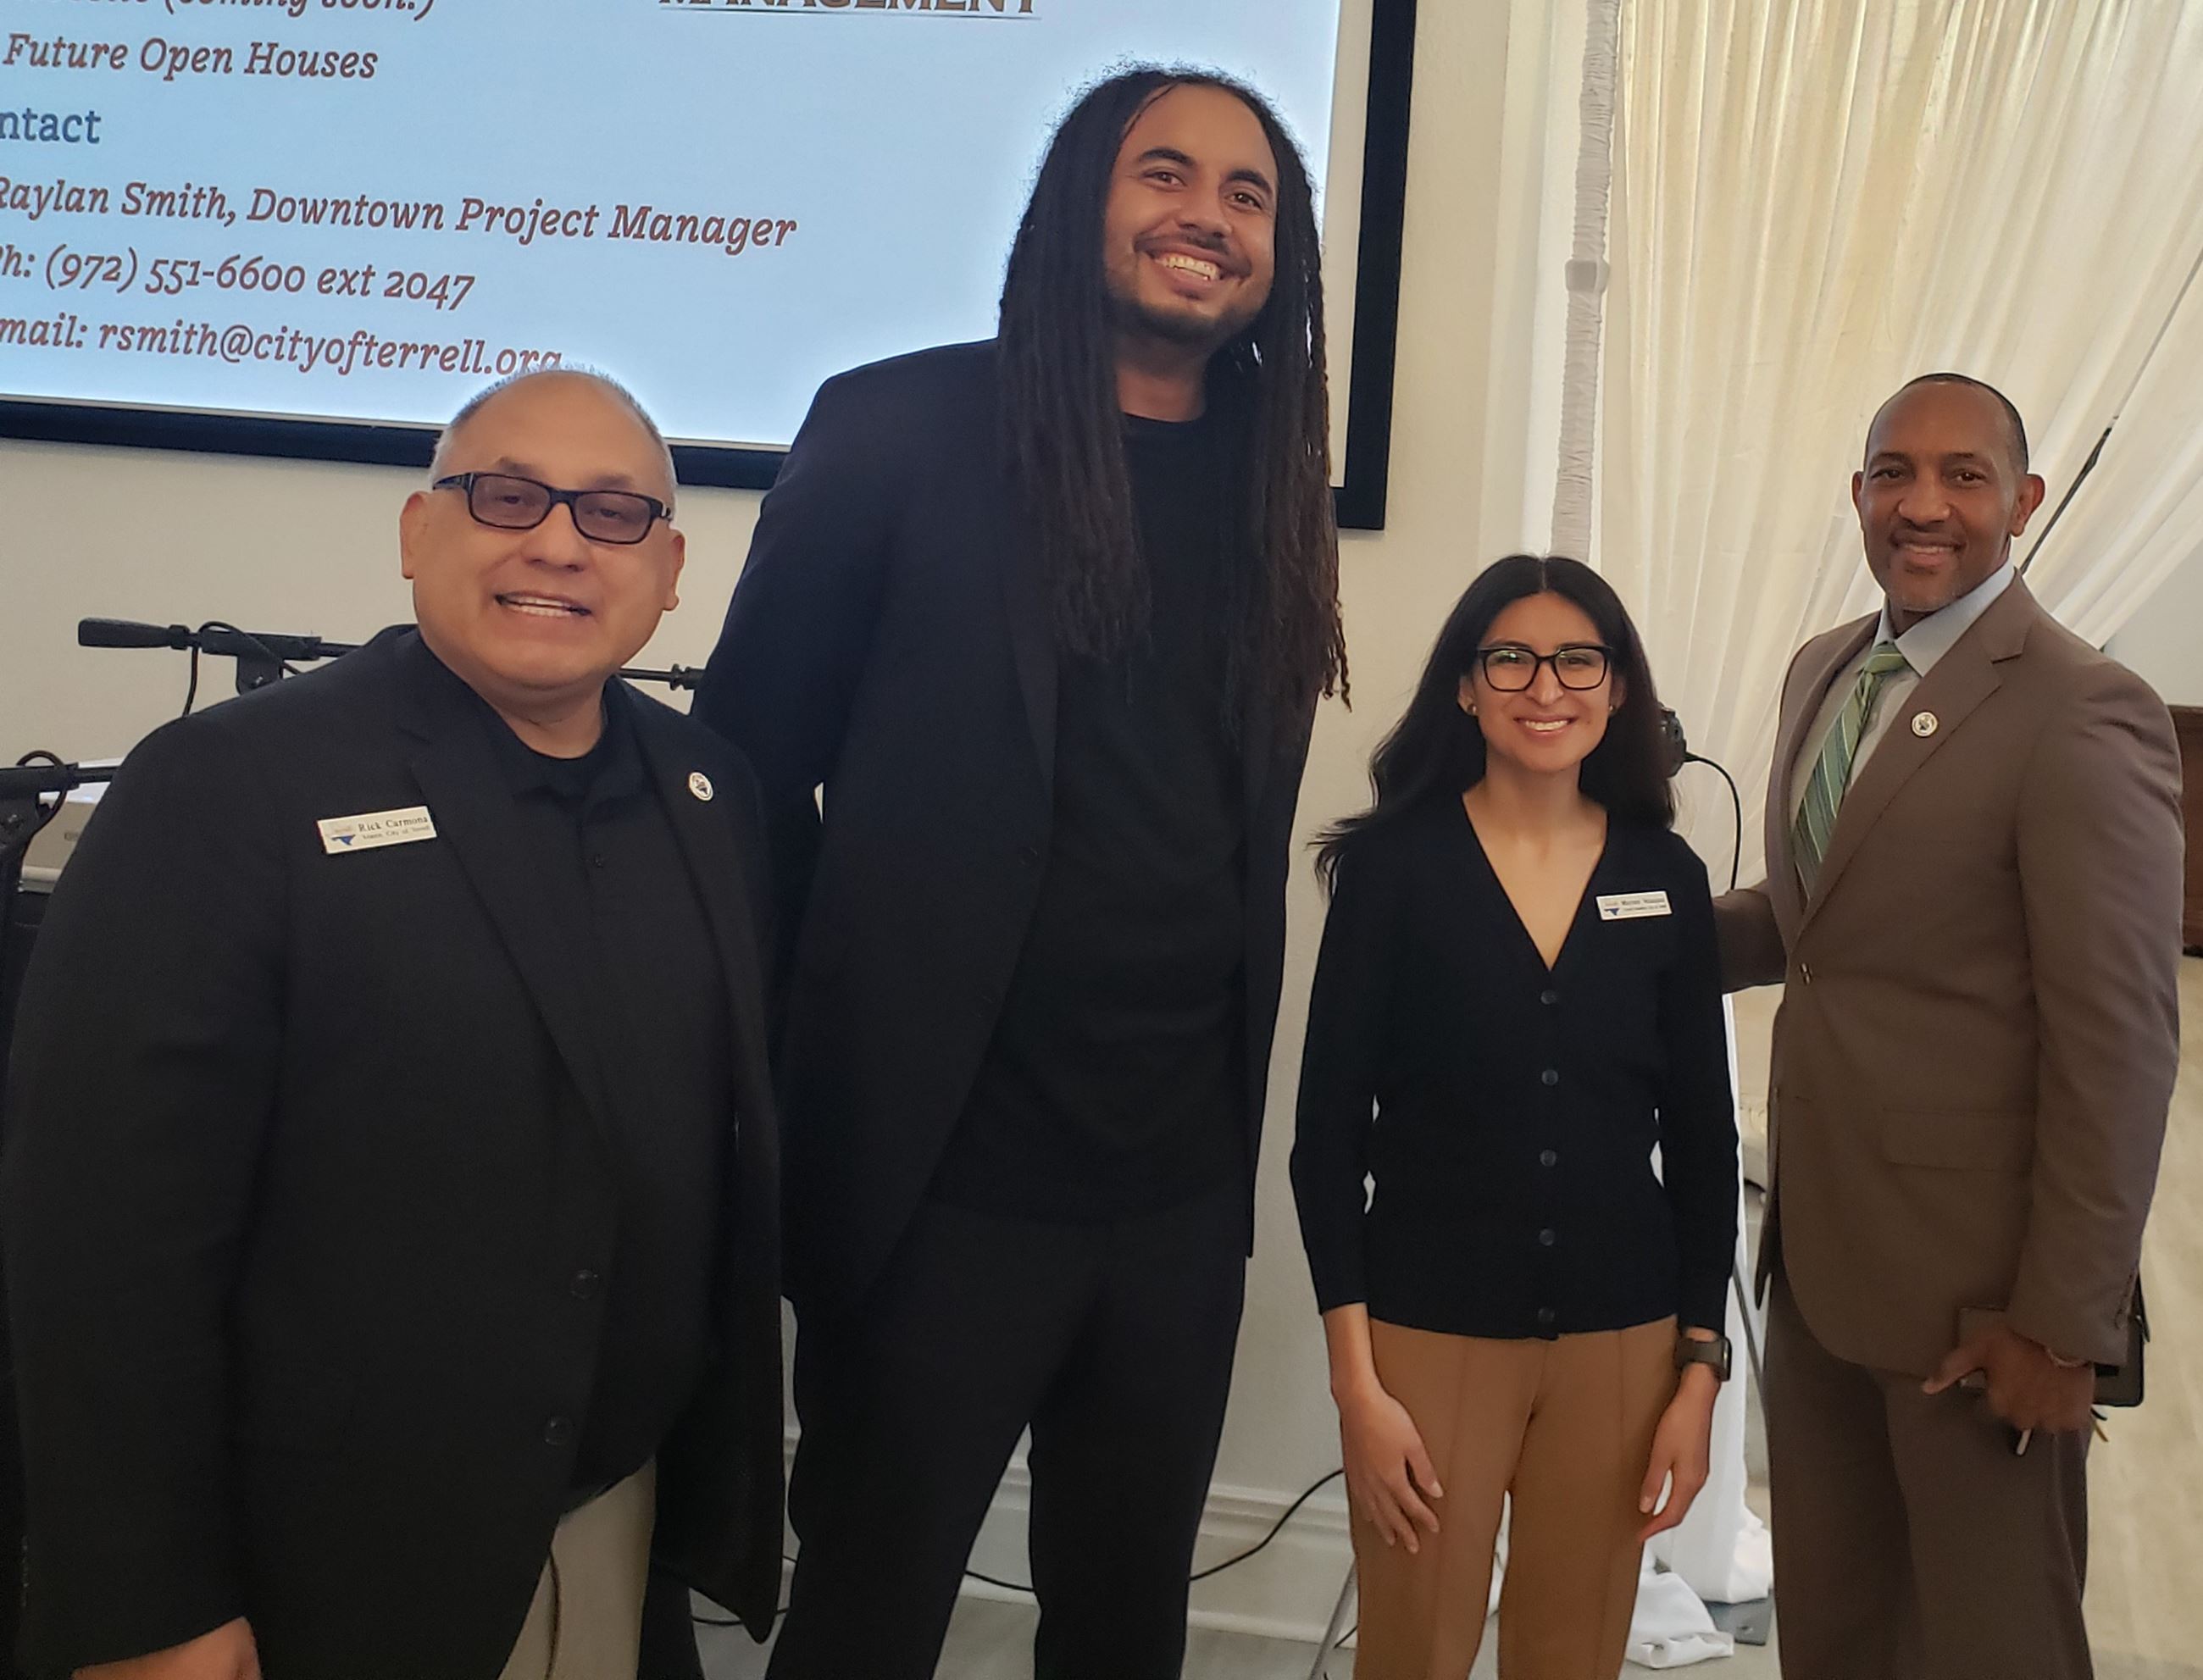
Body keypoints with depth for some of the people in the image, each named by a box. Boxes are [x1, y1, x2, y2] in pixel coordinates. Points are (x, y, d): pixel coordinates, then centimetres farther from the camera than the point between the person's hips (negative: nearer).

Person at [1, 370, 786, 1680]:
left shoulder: (716, 793, 2)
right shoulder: (229, 787, -15)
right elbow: (112, 1221, -16)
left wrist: (731, 1464, 10)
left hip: (636, 1518, 5)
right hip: (329, 1565, -5)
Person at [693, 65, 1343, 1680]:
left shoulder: (1272, 488, 8)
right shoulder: (901, 429, -6)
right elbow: (748, 761, -3)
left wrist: (1232, 1101, 10)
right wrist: (832, 1034, -3)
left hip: (1185, 1182, 5)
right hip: (942, 1166, -4)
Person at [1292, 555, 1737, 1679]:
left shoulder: (1667, 876, 1)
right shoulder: (1394, 861, -7)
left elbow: (1701, 1137, 6)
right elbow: (1329, 1130, -7)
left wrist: (1701, 1370, 3)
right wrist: (1355, 1384, -10)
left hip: (1619, 1336, 3)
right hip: (1430, 1330, -2)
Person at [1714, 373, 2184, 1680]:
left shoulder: (2082, 715, -16)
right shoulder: (1825, 670, 9)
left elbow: (2121, 1045, -17)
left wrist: (2065, 1321, -16)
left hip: (1976, 1280, -7)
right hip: (1820, 1247, 7)